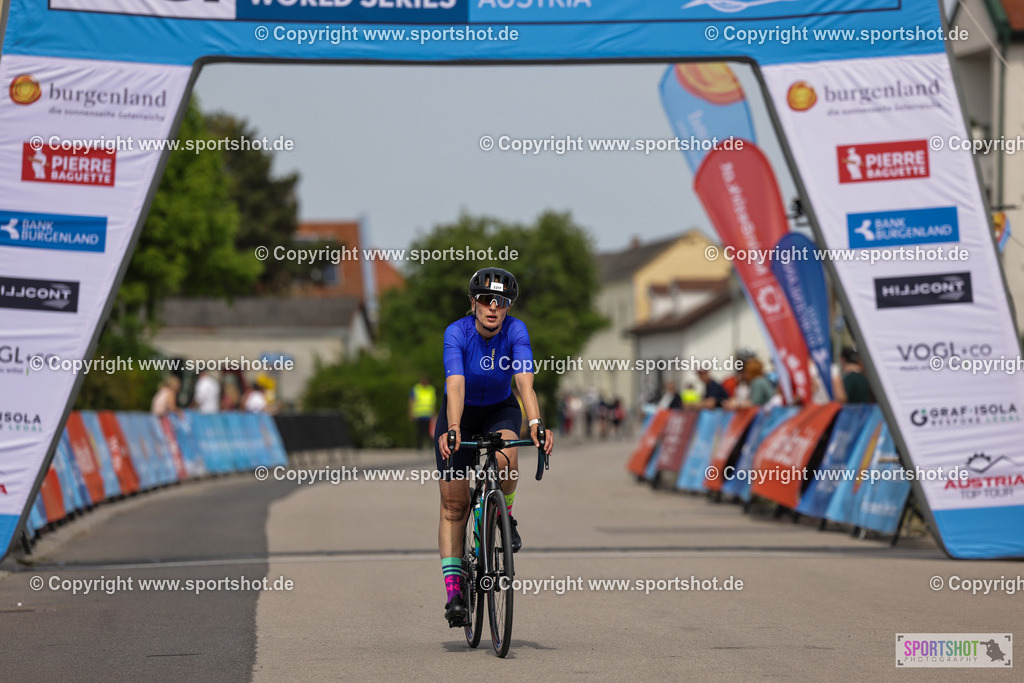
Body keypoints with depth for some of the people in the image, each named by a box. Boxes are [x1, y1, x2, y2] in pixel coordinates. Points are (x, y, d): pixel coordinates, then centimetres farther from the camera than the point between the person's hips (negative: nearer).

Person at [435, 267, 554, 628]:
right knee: (453, 503, -7)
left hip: (500, 411, 1)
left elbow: (525, 383, -34)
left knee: (505, 456, -33)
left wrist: (536, 424, -51)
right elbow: (456, 385, -39)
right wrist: (452, 430, -55)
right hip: (461, 413, -1)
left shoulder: (515, 331, -22)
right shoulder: (457, 333, -26)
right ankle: (453, 591, -4)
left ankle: (505, 517, -4)